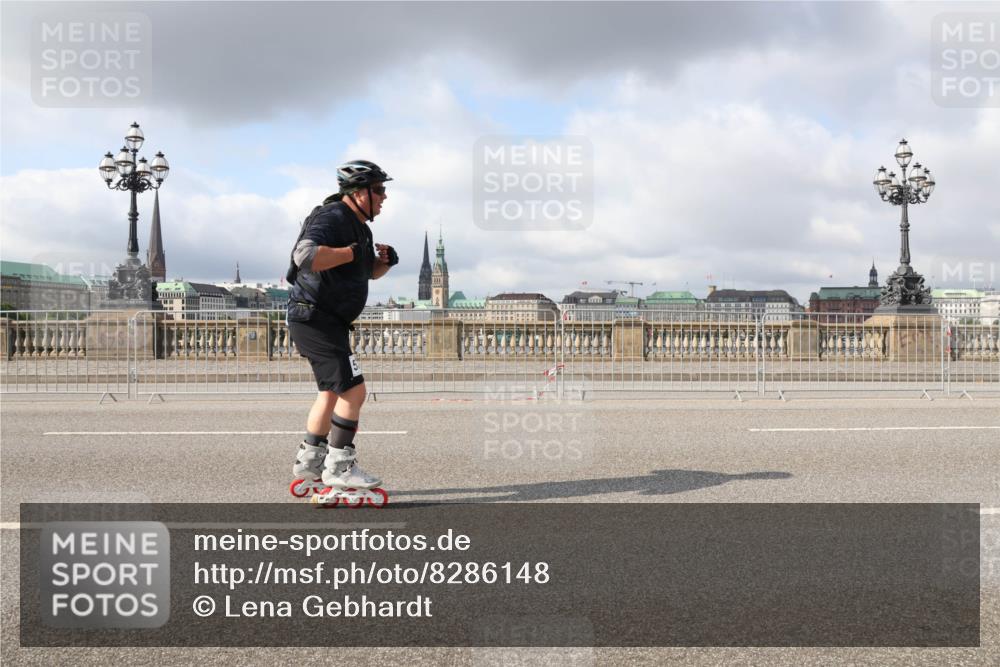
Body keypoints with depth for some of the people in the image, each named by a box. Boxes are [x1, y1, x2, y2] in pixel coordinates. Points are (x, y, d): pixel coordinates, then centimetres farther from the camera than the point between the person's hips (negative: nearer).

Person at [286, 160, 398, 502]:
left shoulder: (359, 227, 15)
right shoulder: (332, 218, -17)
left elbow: (369, 272, 27)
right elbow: (306, 256, -36)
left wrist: (384, 260, 6)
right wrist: (350, 252, -26)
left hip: (329, 321, 11)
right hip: (314, 318, -11)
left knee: (332, 391, 20)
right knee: (353, 390, -13)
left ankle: (308, 463, 30)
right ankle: (338, 467, -5)